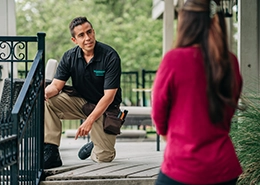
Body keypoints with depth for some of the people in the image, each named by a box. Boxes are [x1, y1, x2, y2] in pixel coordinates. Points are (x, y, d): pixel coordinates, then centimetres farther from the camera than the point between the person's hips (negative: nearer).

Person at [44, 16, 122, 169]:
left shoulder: (110, 56, -20)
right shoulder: (70, 57, -6)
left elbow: (109, 95, -22)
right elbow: (56, 85, -10)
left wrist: (89, 121, -28)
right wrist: (45, 92, -35)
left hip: (105, 108, -3)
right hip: (80, 102, 3)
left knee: (104, 158, -10)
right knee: (48, 100, -23)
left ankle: (96, 145, 29)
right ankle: (51, 152, -19)